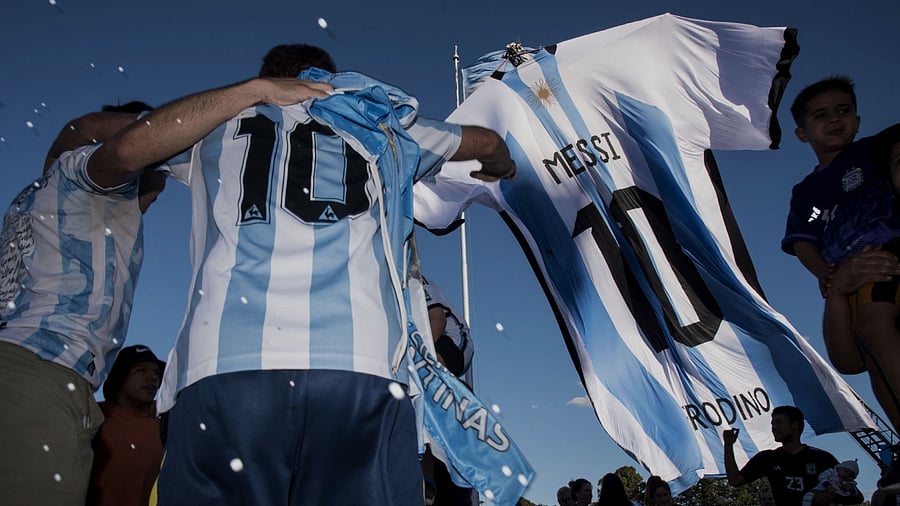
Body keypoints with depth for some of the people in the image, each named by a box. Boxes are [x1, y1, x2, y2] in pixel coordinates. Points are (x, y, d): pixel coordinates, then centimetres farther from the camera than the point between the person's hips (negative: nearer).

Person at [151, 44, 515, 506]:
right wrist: (498, 170, 67)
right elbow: (489, 143, 43)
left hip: (223, 367, 0)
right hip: (360, 370, 1)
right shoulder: (379, 127, 27)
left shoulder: (215, 126, 26)